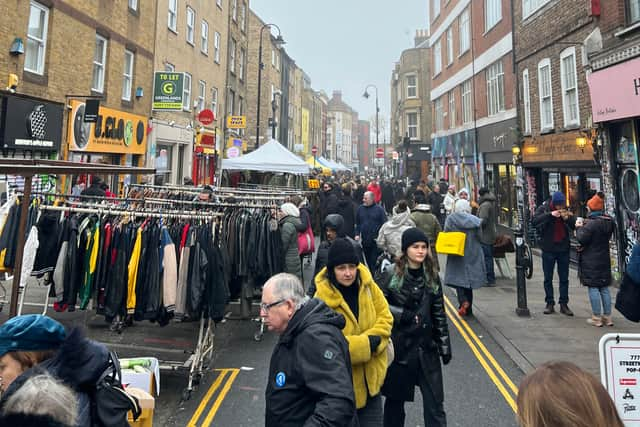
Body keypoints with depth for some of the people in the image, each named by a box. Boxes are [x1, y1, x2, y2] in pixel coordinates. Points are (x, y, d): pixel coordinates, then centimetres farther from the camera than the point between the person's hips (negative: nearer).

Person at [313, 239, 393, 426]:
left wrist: (373, 338, -19)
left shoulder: (366, 284, -8)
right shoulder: (323, 298, -24)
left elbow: (385, 318, -1)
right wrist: (367, 344, -24)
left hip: (371, 377, 5)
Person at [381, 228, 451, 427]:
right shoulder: (392, 274, -10)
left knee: (435, 402, 4)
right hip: (398, 345, -2)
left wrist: (445, 346, 7)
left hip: (426, 347, 3)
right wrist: (403, 314, -18)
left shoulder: (432, 276, 2)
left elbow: (439, 314, 7)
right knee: (395, 398, 14)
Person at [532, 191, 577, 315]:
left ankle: (564, 304, 15)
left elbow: (575, 226, 2)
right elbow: (534, 221, -22)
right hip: (548, 249, -2)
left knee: (564, 279, 7)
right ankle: (549, 303, 15)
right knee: (548, 278, 5)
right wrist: (550, 214, -29)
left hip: (564, 249, 3)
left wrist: (567, 218, -16)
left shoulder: (566, 211, 3)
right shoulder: (543, 209, -6)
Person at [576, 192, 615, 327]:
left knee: (593, 288, -1)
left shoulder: (591, 223, -19)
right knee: (604, 288, 13)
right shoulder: (609, 222, 7)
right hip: (604, 259, 8)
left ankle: (596, 318, 4)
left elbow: (582, 239, -18)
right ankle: (607, 317, 19)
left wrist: (579, 228, -1)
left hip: (591, 261, -8)